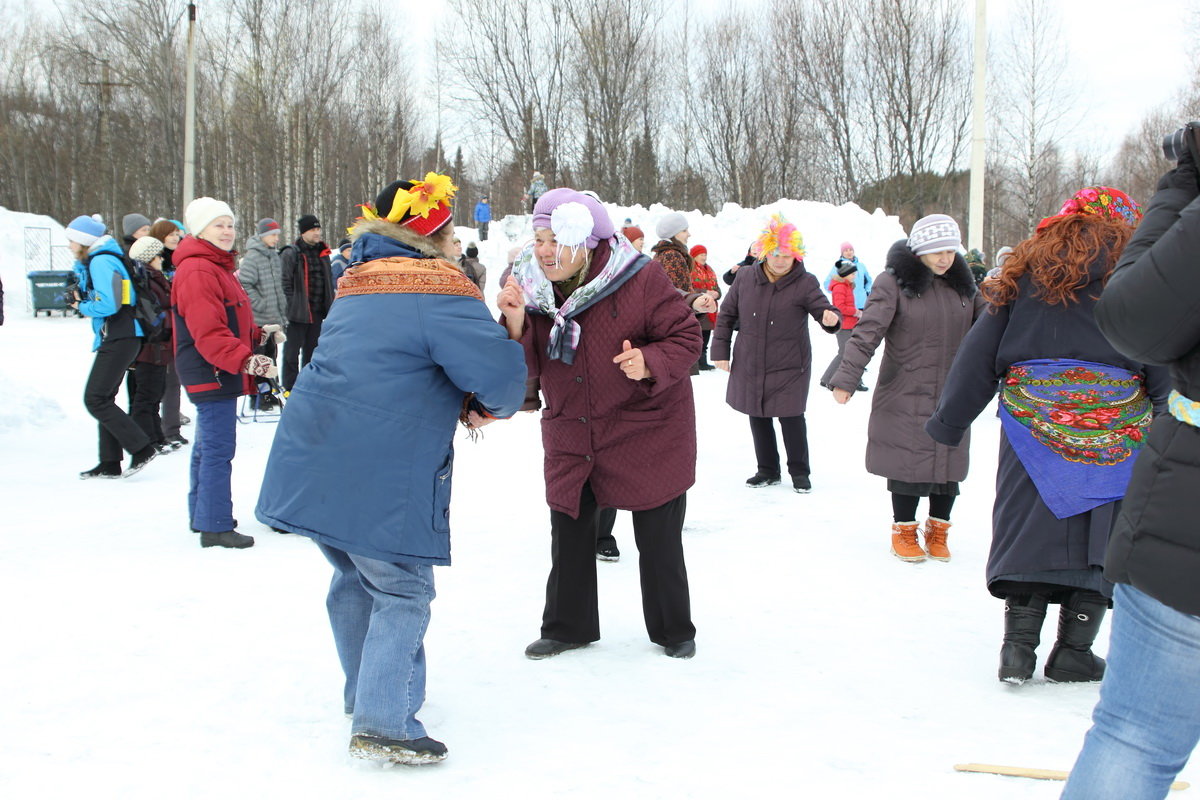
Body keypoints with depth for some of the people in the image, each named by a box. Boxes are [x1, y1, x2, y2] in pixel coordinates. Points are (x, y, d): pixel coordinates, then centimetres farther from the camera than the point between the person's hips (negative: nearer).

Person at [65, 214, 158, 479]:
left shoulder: (101, 262, -13)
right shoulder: (93, 261, 19)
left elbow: (108, 305, -23)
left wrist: (82, 306, -6)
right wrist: (81, 299, 3)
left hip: (118, 339, -11)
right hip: (117, 339, 11)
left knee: (95, 399, -10)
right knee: (103, 399, 13)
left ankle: (142, 449, -8)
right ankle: (110, 463, 17)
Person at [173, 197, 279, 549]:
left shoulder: (217, 267, 19)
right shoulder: (197, 272, -18)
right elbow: (208, 332, -27)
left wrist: (258, 334, 16)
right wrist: (245, 360, -34)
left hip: (218, 374, 11)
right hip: (212, 373, -11)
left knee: (208, 446, 19)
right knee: (218, 449, -9)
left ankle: (202, 515, 30)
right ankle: (215, 527, -6)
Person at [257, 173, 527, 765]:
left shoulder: (357, 285, 17)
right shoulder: (439, 290, -11)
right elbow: (502, 371, -17)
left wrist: (458, 402, 11)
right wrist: (487, 405, 6)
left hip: (313, 463, 9)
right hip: (382, 478, -9)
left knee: (355, 578, 23)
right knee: (402, 592, 3)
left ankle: (367, 693, 38)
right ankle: (382, 722, -1)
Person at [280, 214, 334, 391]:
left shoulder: (323, 253, 13)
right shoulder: (291, 254, -8)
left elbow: (329, 282, 19)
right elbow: (285, 284, -12)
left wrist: (330, 306, 13)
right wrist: (289, 308, -17)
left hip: (317, 312, 6)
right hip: (298, 312, -6)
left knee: (312, 350, 15)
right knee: (292, 351, 1)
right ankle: (289, 388, 7)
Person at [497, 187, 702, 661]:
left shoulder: (639, 279, -18)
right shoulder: (531, 287, -4)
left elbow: (686, 337, -12)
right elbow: (528, 366, -4)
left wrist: (650, 362, -31)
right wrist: (515, 324, -23)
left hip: (647, 431, -4)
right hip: (570, 436, 4)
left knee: (658, 539, 4)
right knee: (568, 533, 13)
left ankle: (673, 630, 25)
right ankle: (567, 626, 31)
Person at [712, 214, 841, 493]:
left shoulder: (805, 283, -9)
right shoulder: (746, 278, -1)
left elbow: (824, 310, -13)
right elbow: (727, 315, 7)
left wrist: (831, 319, -38)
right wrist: (720, 350, 4)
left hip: (789, 368, -3)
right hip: (749, 365, 3)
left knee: (791, 418, -1)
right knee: (759, 418, 13)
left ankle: (799, 472, 18)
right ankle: (768, 470, 29)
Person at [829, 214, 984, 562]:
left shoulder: (963, 285, 7)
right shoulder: (894, 282, -10)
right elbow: (867, 331, -17)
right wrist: (847, 377, -25)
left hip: (951, 400, 5)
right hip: (905, 398, -5)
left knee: (948, 464, 9)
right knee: (908, 463, 1)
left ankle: (938, 530, 27)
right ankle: (904, 530, 20)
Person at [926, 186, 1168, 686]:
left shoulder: (1026, 268, 10)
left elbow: (980, 352, 8)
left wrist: (949, 421, 13)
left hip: (1032, 422, 2)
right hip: (1115, 430, -2)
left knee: (1031, 528, 8)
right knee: (1100, 533, 7)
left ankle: (1019, 643, 3)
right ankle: (1073, 652, 10)